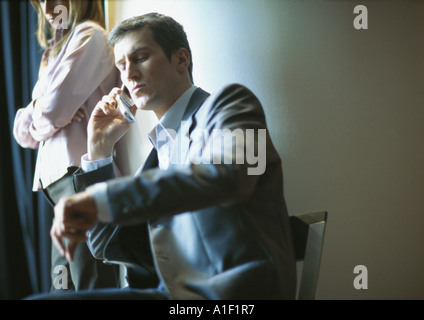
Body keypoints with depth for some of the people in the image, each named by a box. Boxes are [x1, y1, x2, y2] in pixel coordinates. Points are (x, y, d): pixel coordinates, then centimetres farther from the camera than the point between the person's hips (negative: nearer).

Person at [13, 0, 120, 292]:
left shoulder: (89, 35, -1)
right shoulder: (55, 51, 28)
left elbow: (54, 110, -12)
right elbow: (22, 130, 20)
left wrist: (38, 116, 10)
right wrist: (38, 110, -2)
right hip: (57, 178, 10)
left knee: (90, 285, -11)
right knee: (62, 289, 12)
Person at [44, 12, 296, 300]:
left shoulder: (229, 102, 0)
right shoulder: (162, 149, 20)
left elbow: (224, 174, -24)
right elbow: (108, 247, 19)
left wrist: (99, 199, -27)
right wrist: (100, 148, 13)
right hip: (170, 290, 7)